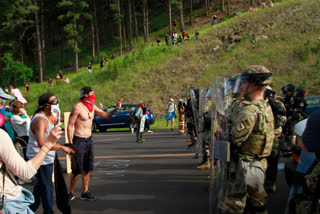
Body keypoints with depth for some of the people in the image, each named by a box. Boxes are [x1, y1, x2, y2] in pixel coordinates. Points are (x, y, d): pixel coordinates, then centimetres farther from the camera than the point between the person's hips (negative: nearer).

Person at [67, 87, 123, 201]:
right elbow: (70, 126, -14)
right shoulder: (77, 107, -13)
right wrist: (71, 144, -18)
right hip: (79, 140, -7)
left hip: (89, 140, 7)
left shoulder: (92, 107, 9)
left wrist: (116, 108, 0)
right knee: (77, 170, -3)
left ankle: (85, 192, 20)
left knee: (87, 168, 11)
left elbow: (106, 115, 16)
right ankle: (71, 193, 11)